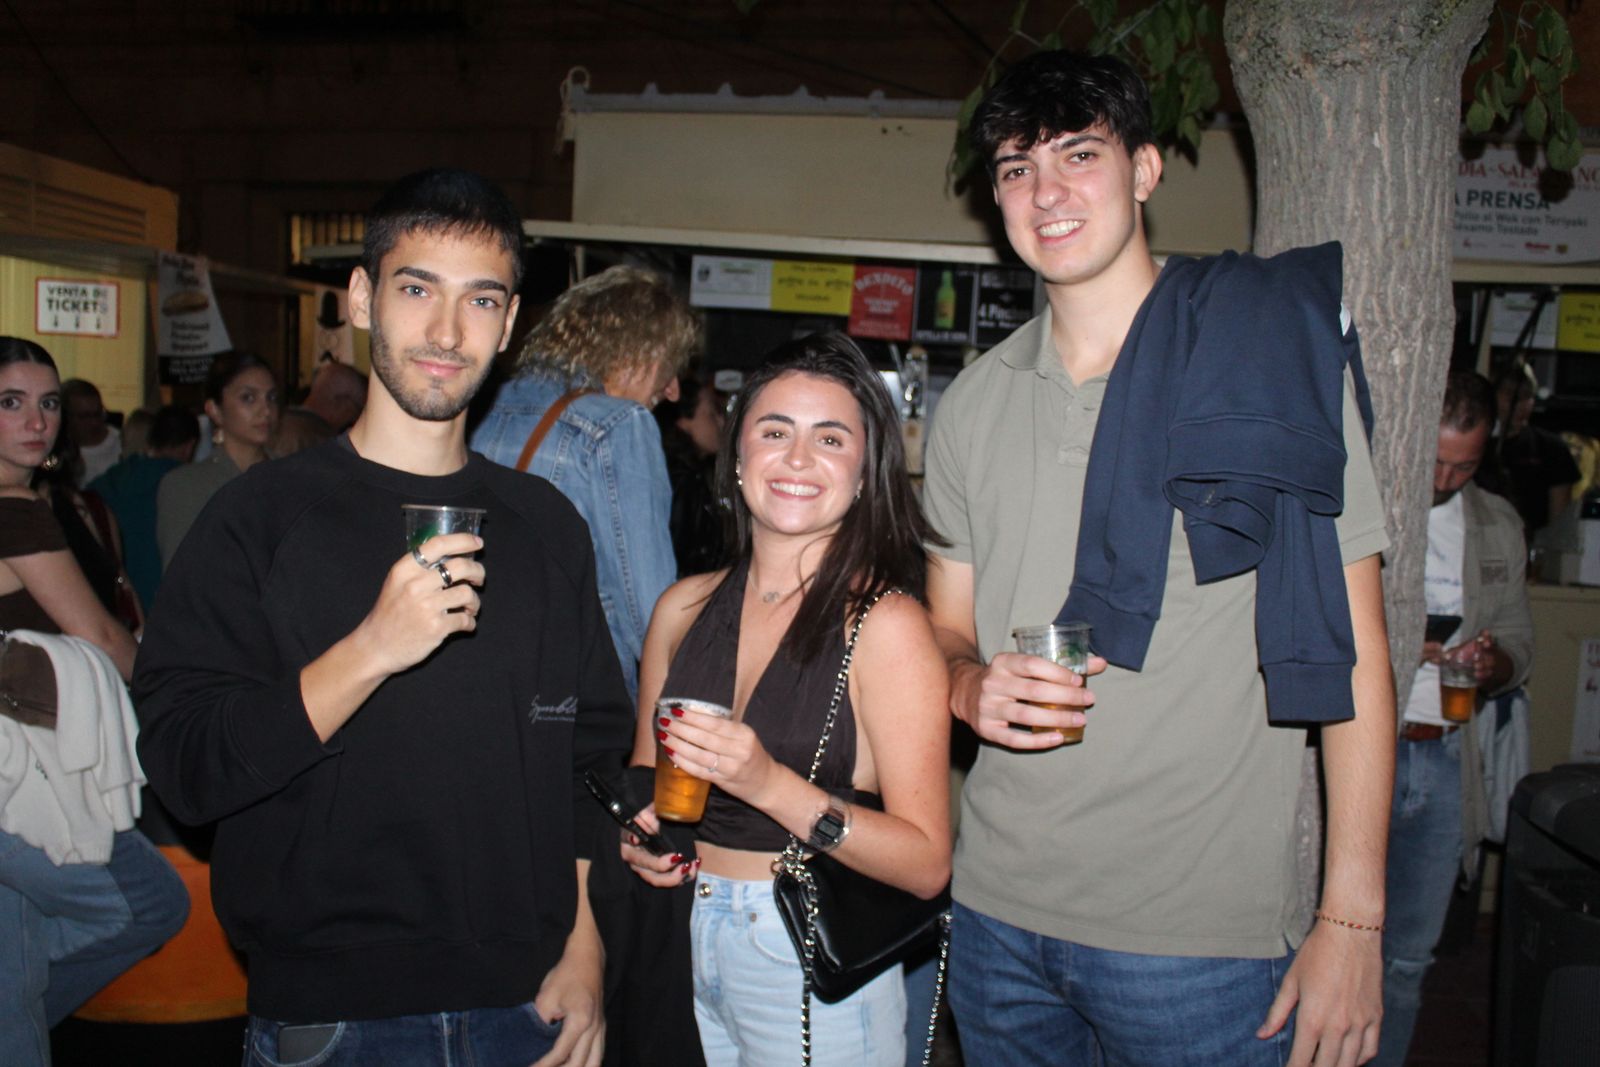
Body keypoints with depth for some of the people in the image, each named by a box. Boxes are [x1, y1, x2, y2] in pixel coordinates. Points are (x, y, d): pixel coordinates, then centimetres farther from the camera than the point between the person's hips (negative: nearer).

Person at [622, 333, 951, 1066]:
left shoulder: (886, 623, -14)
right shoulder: (683, 608, 1)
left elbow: (926, 863, -17)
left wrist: (772, 785, -27)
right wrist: (639, 838, -5)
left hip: (815, 971, -4)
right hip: (677, 948, 5)